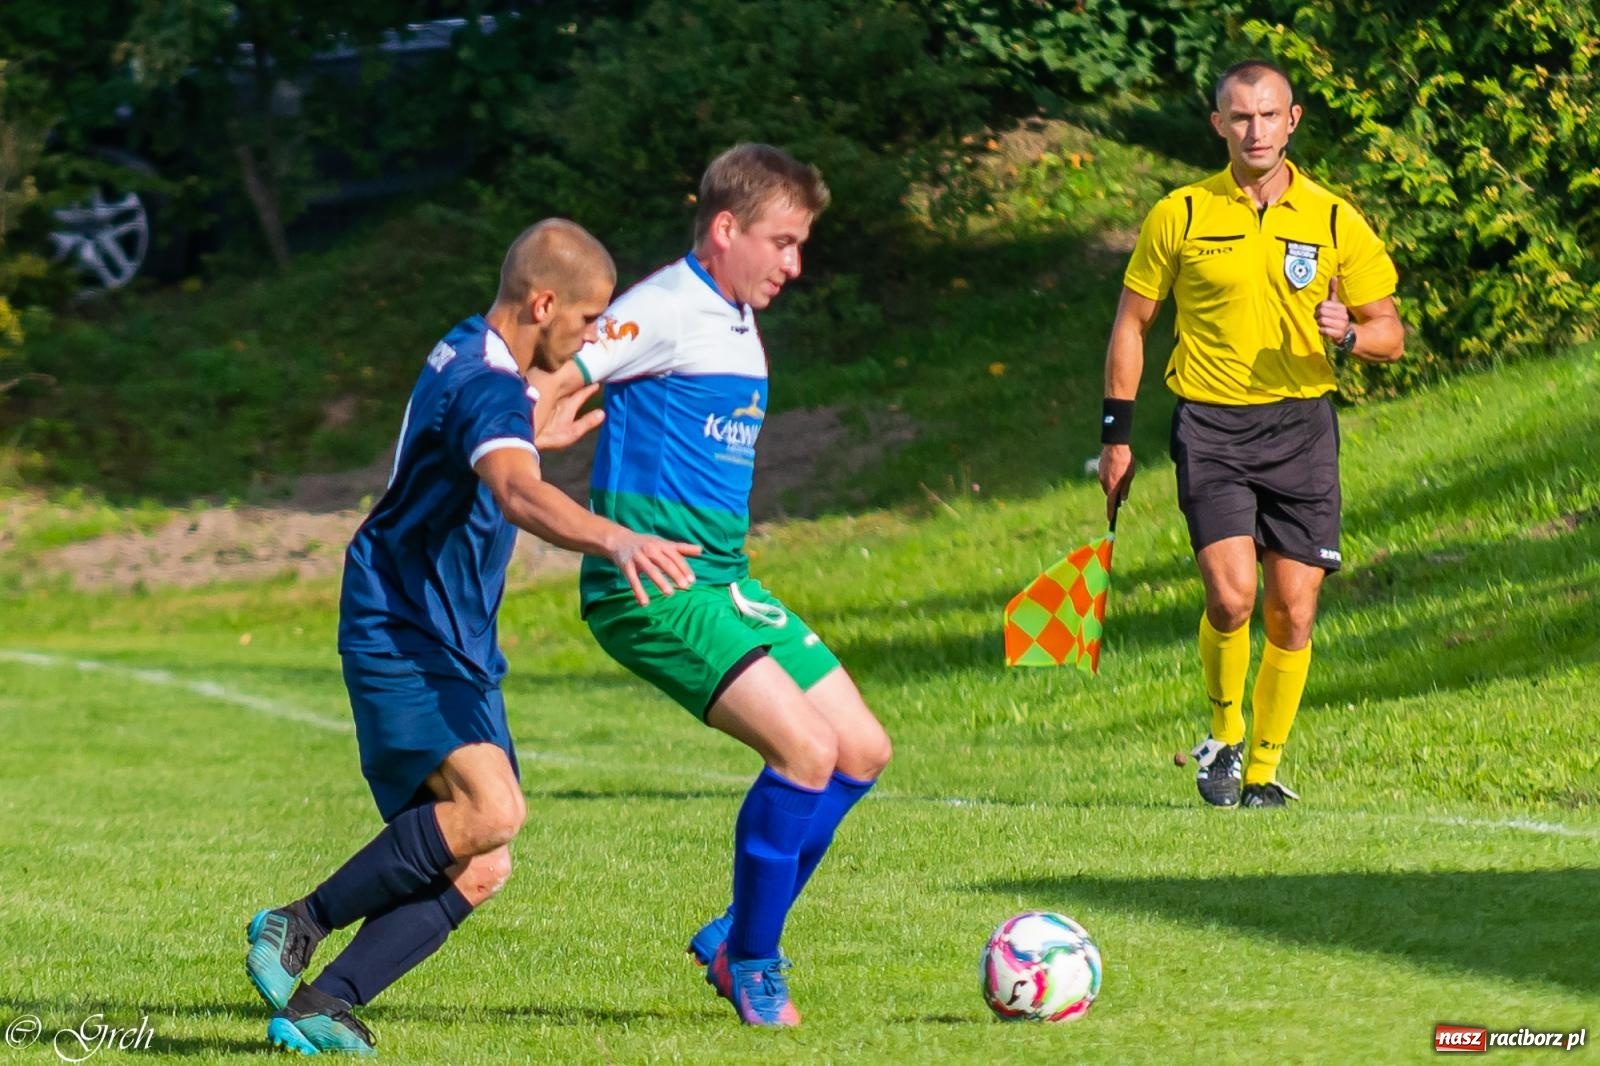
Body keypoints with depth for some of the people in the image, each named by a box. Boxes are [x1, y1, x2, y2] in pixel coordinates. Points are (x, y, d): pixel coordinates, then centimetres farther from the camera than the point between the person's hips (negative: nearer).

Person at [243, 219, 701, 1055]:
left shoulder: (469, 354, 13)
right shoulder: (486, 388, -19)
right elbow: (517, 493, -42)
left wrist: (535, 436, 48)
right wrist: (615, 541, -57)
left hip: (454, 648, 10)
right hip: (403, 637, -10)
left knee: (478, 871, 2)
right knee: (490, 808, -29)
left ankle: (318, 1005, 0)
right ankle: (299, 927, -17)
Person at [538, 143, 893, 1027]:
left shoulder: (737, 325, 16)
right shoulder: (665, 310, -12)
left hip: (721, 582, 10)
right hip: (654, 588, -10)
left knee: (862, 751, 7)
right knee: (805, 746, -20)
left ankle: (736, 937, 17)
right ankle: (751, 962, -4)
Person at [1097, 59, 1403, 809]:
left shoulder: (1333, 220, 3)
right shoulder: (1179, 216, 1)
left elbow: (1389, 335, 7)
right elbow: (1132, 322, 9)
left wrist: (1348, 334, -16)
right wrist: (1116, 434, 5)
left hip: (1302, 424, 2)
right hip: (1210, 425, -2)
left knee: (1292, 613, 0)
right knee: (1230, 596, -18)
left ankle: (1263, 771, 15)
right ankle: (1223, 735, 8)